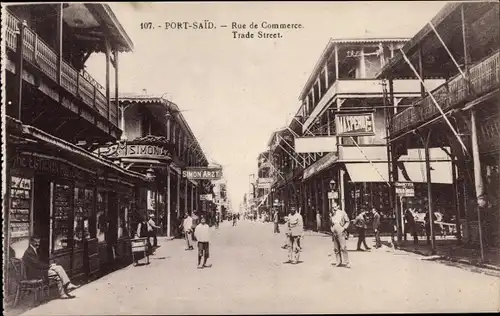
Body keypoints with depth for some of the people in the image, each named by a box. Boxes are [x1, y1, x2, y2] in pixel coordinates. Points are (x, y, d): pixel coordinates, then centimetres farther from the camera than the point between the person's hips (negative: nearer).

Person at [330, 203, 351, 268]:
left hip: (341, 233, -5)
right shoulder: (332, 215, 14)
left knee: (343, 248, -11)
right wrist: (332, 230, 9)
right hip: (334, 233, 5)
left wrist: (344, 228, -9)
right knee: (336, 248, 7)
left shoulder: (342, 213, 1)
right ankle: (339, 262, 17)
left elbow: (347, 221, 5)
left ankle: (347, 262, -7)